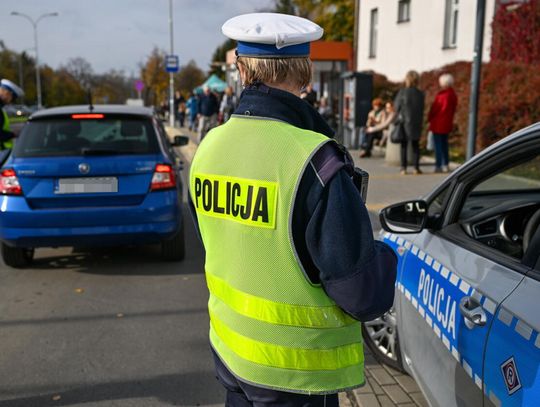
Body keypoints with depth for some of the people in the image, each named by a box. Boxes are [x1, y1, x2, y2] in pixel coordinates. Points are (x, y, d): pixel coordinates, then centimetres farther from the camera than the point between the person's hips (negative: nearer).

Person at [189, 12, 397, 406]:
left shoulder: (210, 147, -3)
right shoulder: (312, 161, -25)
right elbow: (364, 295, -22)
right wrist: (383, 256, -1)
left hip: (228, 349, 6)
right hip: (294, 370, -6)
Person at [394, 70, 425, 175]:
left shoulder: (402, 92, -10)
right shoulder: (420, 94, -2)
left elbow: (397, 105, -3)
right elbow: (422, 109, 5)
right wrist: (420, 122, 16)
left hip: (404, 121, -2)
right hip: (416, 123, 2)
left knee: (404, 145, 5)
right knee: (415, 145, 10)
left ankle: (403, 167, 3)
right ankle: (416, 167, 6)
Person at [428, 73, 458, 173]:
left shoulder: (442, 95, -18)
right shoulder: (453, 95, 7)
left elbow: (435, 108, -13)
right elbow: (453, 109, 12)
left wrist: (429, 118, 1)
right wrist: (449, 119, 18)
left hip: (438, 123, -8)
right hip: (447, 123, 8)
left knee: (438, 145, -3)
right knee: (444, 144, 15)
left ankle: (439, 165, -3)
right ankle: (445, 165, 18)